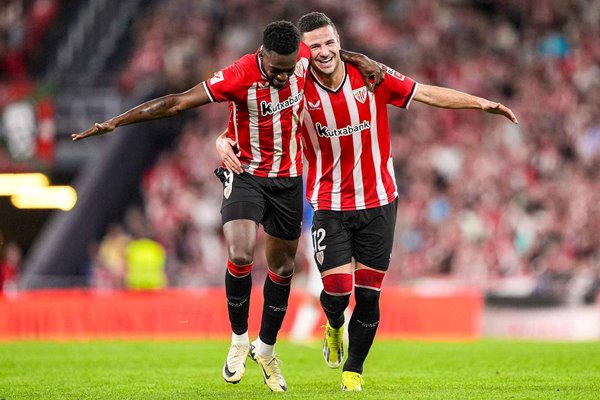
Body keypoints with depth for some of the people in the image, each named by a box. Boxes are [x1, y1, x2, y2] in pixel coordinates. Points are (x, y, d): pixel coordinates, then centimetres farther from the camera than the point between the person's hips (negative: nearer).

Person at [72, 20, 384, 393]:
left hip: (288, 177, 4)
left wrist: (359, 59, 0)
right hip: (246, 174, -4)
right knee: (240, 254, -24)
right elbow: (176, 102, -26)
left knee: (283, 267, 10)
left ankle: (266, 349, 29)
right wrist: (114, 122, -28)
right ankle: (239, 340, -3)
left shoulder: (303, 58, -13)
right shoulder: (239, 77, -27)